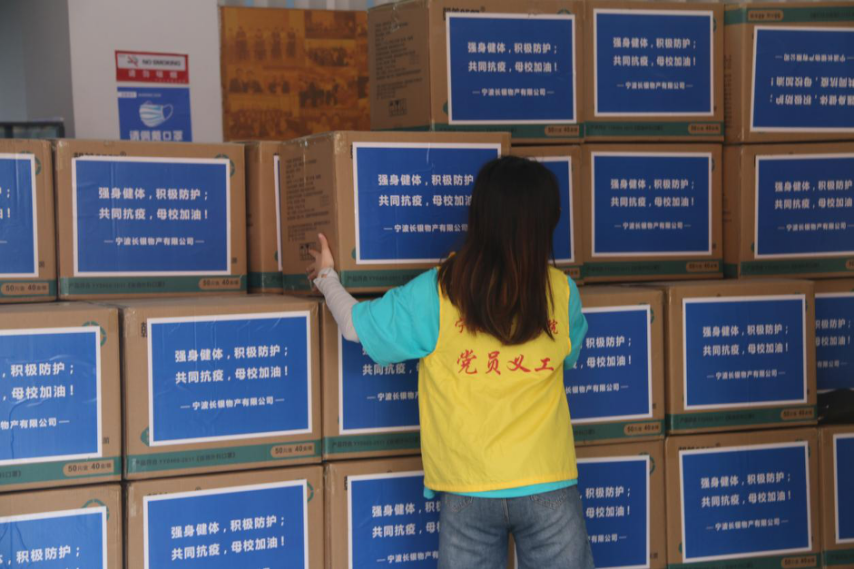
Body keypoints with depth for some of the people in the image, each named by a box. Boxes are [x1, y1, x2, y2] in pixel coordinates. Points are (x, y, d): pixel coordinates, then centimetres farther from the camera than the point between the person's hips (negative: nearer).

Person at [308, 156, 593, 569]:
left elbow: (359, 325, 5)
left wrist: (326, 278, 25)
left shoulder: (434, 294, -8)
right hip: (547, 487, 0)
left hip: (467, 491, 0)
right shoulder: (562, 293, -3)